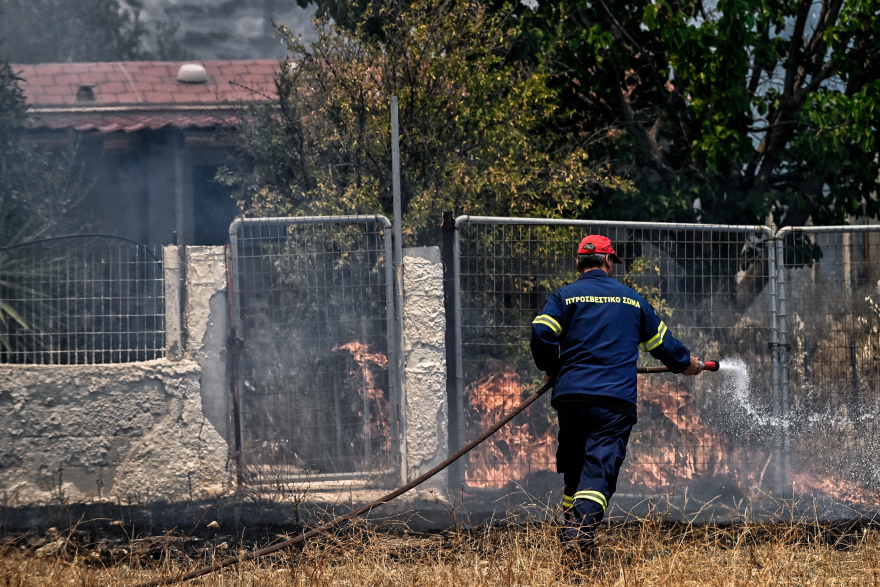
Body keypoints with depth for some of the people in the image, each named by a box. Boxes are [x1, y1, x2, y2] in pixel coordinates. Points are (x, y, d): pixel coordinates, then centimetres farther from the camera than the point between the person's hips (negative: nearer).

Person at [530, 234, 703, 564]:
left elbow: (541, 333, -7)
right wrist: (684, 363, 44)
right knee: (599, 470, -10)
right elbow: (660, 340, 25)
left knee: (574, 470, 15)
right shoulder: (632, 299, 14)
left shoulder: (564, 297, 8)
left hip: (571, 397, 1)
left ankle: (569, 536, 13)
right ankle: (582, 535, -30)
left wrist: (552, 369, 11)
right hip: (616, 401, -1)